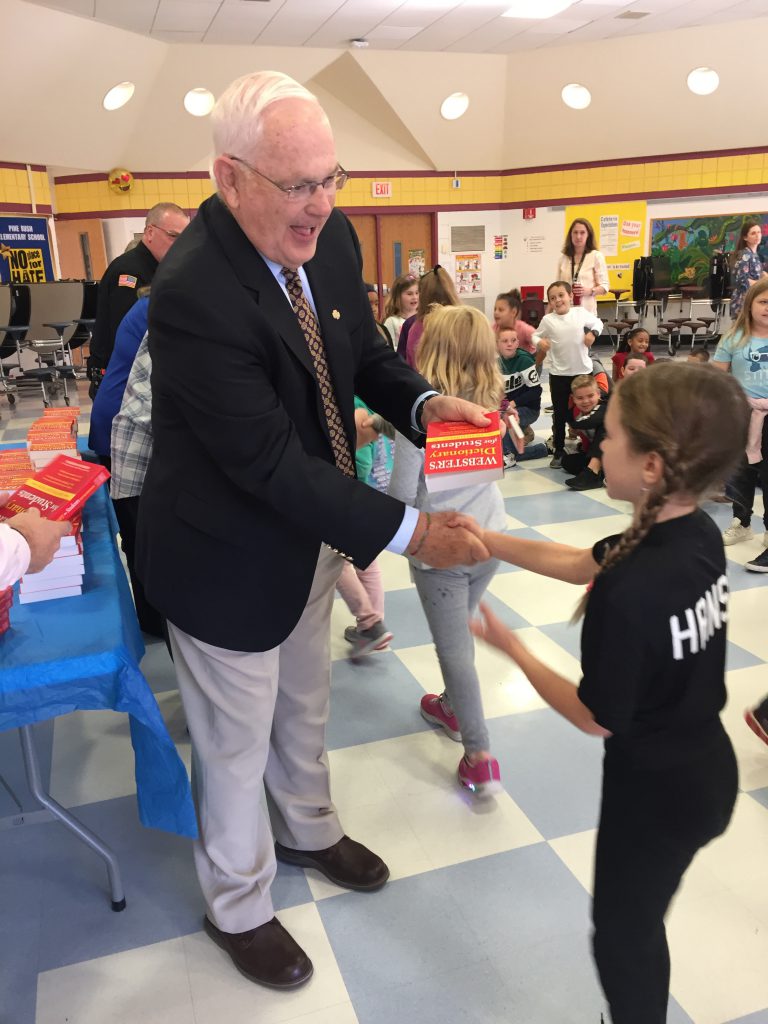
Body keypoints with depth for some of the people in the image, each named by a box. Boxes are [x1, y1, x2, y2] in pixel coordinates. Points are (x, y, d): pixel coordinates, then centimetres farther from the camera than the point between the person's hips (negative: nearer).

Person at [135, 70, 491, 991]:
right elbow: (270, 459, -30)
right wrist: (408, 531, -29)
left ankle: (307, 829, 58)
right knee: (237, 742, 16)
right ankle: (239, 908, 43)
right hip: (228, 559, -7)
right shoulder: (193, 292, -31)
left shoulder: (332, 239, -7)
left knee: (305, 708, 28)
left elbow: (363, 350, 8)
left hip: (310, 534, 7)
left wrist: (422, 403, -13)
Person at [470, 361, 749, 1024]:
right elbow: (576, 563, 4)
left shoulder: (626, 593, -34)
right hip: (704, 771, 8)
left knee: (619, 939, 18)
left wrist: (510, 646, -10)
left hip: (653, 790, -8)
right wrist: (484, 538, 5)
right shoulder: (700, 535, -9)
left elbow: (596, 719, -20)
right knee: (640, 923, 29)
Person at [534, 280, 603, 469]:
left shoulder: (581, 312, -3)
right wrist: (539, 342, -16)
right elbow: (536, 335, 6)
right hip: (559, 374, -1)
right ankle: (558, 450, 17)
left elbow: (597, 323, 13)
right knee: (559, 414, 6)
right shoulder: (548, 320, -5)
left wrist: (593, 333, -7)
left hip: (583, 371, 1)